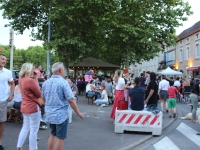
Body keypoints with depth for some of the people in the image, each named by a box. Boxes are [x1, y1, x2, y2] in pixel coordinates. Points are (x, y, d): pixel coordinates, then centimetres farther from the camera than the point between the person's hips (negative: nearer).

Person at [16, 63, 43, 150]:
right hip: (33, 107, -9)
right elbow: (39, 94, -11)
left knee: (25, 128, 19)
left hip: (25, 107, 9)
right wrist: (36, 79, -8)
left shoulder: (21, 80, 6)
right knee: (33, 130, 1)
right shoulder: (30, 81, -21)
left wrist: (35, 78, 1)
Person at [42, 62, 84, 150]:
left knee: (53, 135, 22)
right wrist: (78, 113, -10)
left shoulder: (46, 82, 3)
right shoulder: (63, 82, -17)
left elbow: (44, 98, 14)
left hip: (49, 113, 7)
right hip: (61, 114, -7)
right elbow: (71, 100, -20)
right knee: (60, 138, 6)